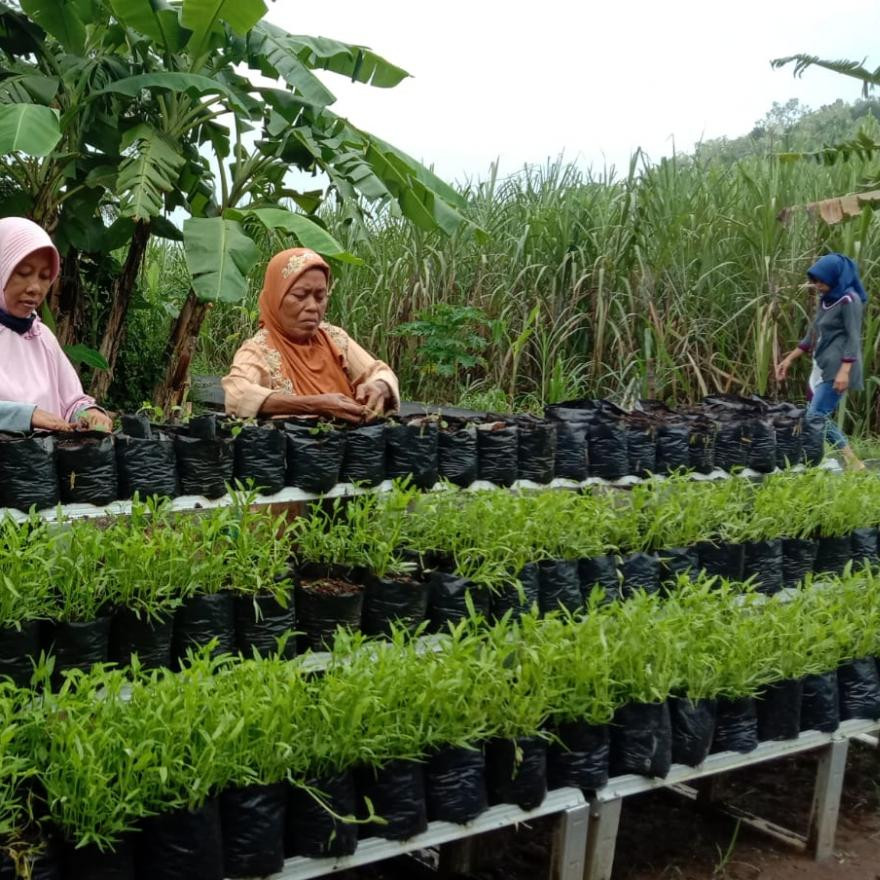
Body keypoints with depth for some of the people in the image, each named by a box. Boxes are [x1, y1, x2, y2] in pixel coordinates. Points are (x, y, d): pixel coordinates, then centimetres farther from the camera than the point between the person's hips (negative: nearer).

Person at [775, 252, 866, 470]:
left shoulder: (849, 300, -11)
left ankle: (852, 463, -10)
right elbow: (813, 334, 22)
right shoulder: (826, 299, 15)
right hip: (822, 366, 10)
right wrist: (790, 359, 21)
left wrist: (845, 370, -26)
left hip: (837, 369, -10)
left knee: (816, 417, -16)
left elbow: (854, 338, -17)